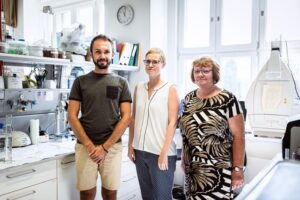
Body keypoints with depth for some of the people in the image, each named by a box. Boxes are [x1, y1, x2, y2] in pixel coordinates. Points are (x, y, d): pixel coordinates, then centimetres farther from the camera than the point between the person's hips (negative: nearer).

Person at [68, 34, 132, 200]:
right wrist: (89, 145, -9)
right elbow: (72, 116, 0)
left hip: (113, 146, 0)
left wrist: (105, 146, -8)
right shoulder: (80, 81, 4)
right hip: (85, 146, 0)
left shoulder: (121, 83, 4)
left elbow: (126, 117, -1)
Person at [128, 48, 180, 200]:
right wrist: (130, 145, 6)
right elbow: (133, 119, 10)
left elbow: (172, 123, -11)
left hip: (161, 152, -4)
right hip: (140, 150, 5)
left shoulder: (170, 89, -6)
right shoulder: (138, 88, 7)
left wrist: (164, 152, -15)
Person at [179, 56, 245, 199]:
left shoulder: (227, 100, -9)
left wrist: (238, 168, -11)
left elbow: (238, 136, -9)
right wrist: (184, 158, 15)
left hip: (217, 170, -5)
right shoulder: (188, 99, 7)